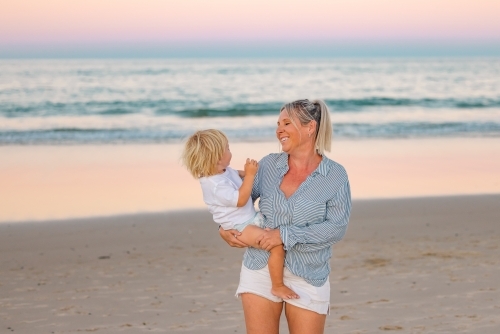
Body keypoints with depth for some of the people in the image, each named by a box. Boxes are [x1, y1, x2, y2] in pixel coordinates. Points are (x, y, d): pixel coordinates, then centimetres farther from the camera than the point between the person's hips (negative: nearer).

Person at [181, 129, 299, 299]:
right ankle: (277, 286, -11)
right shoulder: (215, 185, -27)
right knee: (277, 245, -23)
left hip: (250, 218, 11)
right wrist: (249, 175, -28)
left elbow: (236, 174, 29)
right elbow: (240, 200, -27)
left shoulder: (224, 171, 4)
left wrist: (247, 172, 14)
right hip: (241, 227, -11)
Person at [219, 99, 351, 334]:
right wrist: (225, 228, -5)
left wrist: (286, 235, -20)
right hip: (260, 271, 3)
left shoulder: (335, 176, -7)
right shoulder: (268, 165, 2)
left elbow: (337, 227, -14)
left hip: (308, 277, -2)